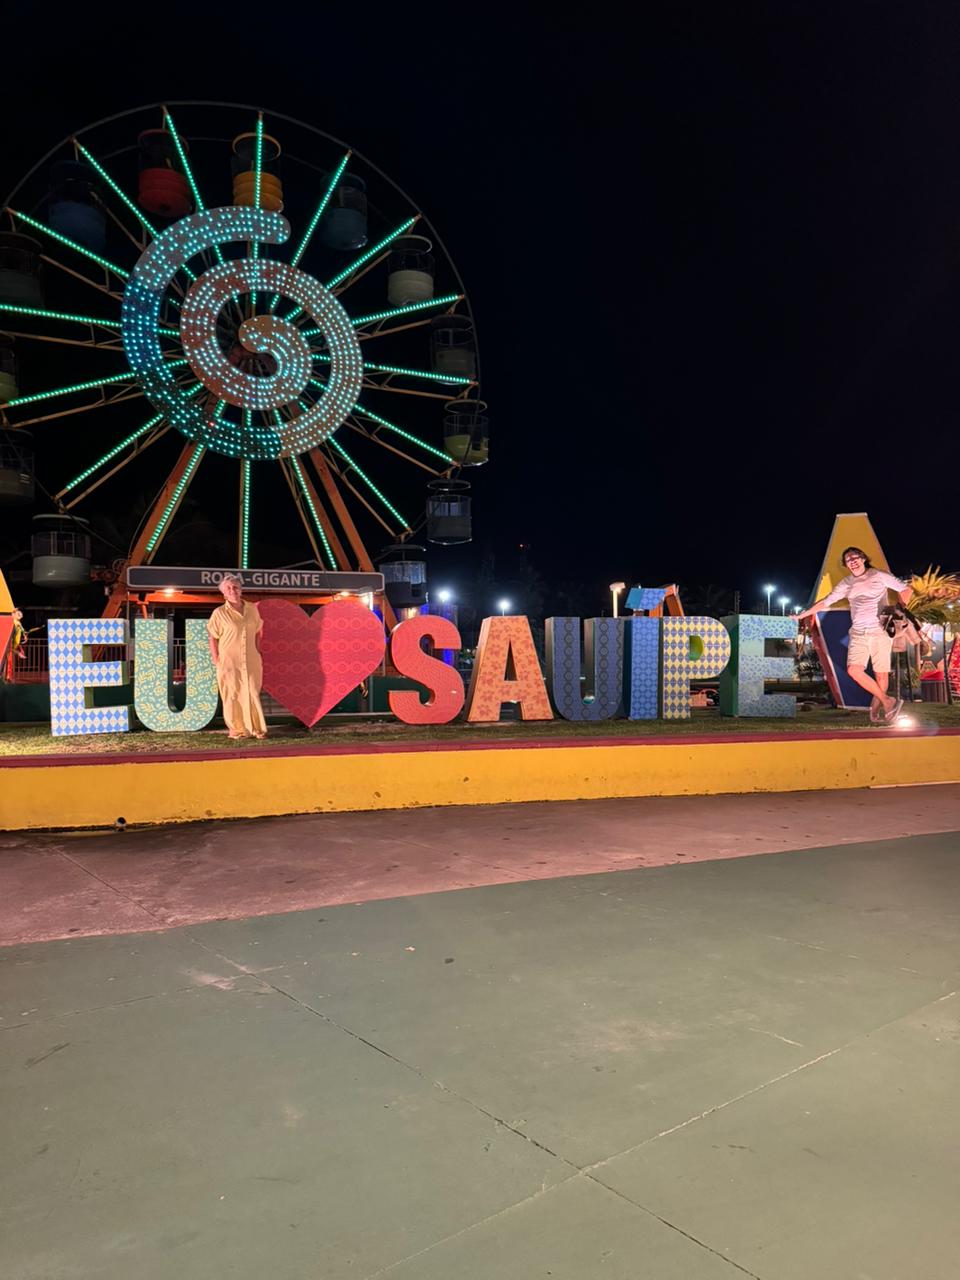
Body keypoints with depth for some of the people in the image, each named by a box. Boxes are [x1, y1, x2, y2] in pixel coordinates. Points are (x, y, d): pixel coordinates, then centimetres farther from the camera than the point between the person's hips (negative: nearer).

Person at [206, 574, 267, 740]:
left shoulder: (252, 609, 4)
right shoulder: (219, 613, -6)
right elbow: (213, 639, -2)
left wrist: (257, 654, 9)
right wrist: (216, 662, -6)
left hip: (251, 661, 3)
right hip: (229, 662, -3)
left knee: (253, 694, 6)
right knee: (232, 696, 3)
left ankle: (256, 729, 14)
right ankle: (236, 730, 12)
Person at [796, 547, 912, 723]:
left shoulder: (879, 576, 3)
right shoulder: (846, 583, 11)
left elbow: (906, 589, 7)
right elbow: (825, 602, 16)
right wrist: (802, 615, 15)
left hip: (880, 631, -2)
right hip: (858, 633, 2)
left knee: (881, 673, -2)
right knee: (853, 670, -16)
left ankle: (876, 706, 17)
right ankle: (888, 702, -9)